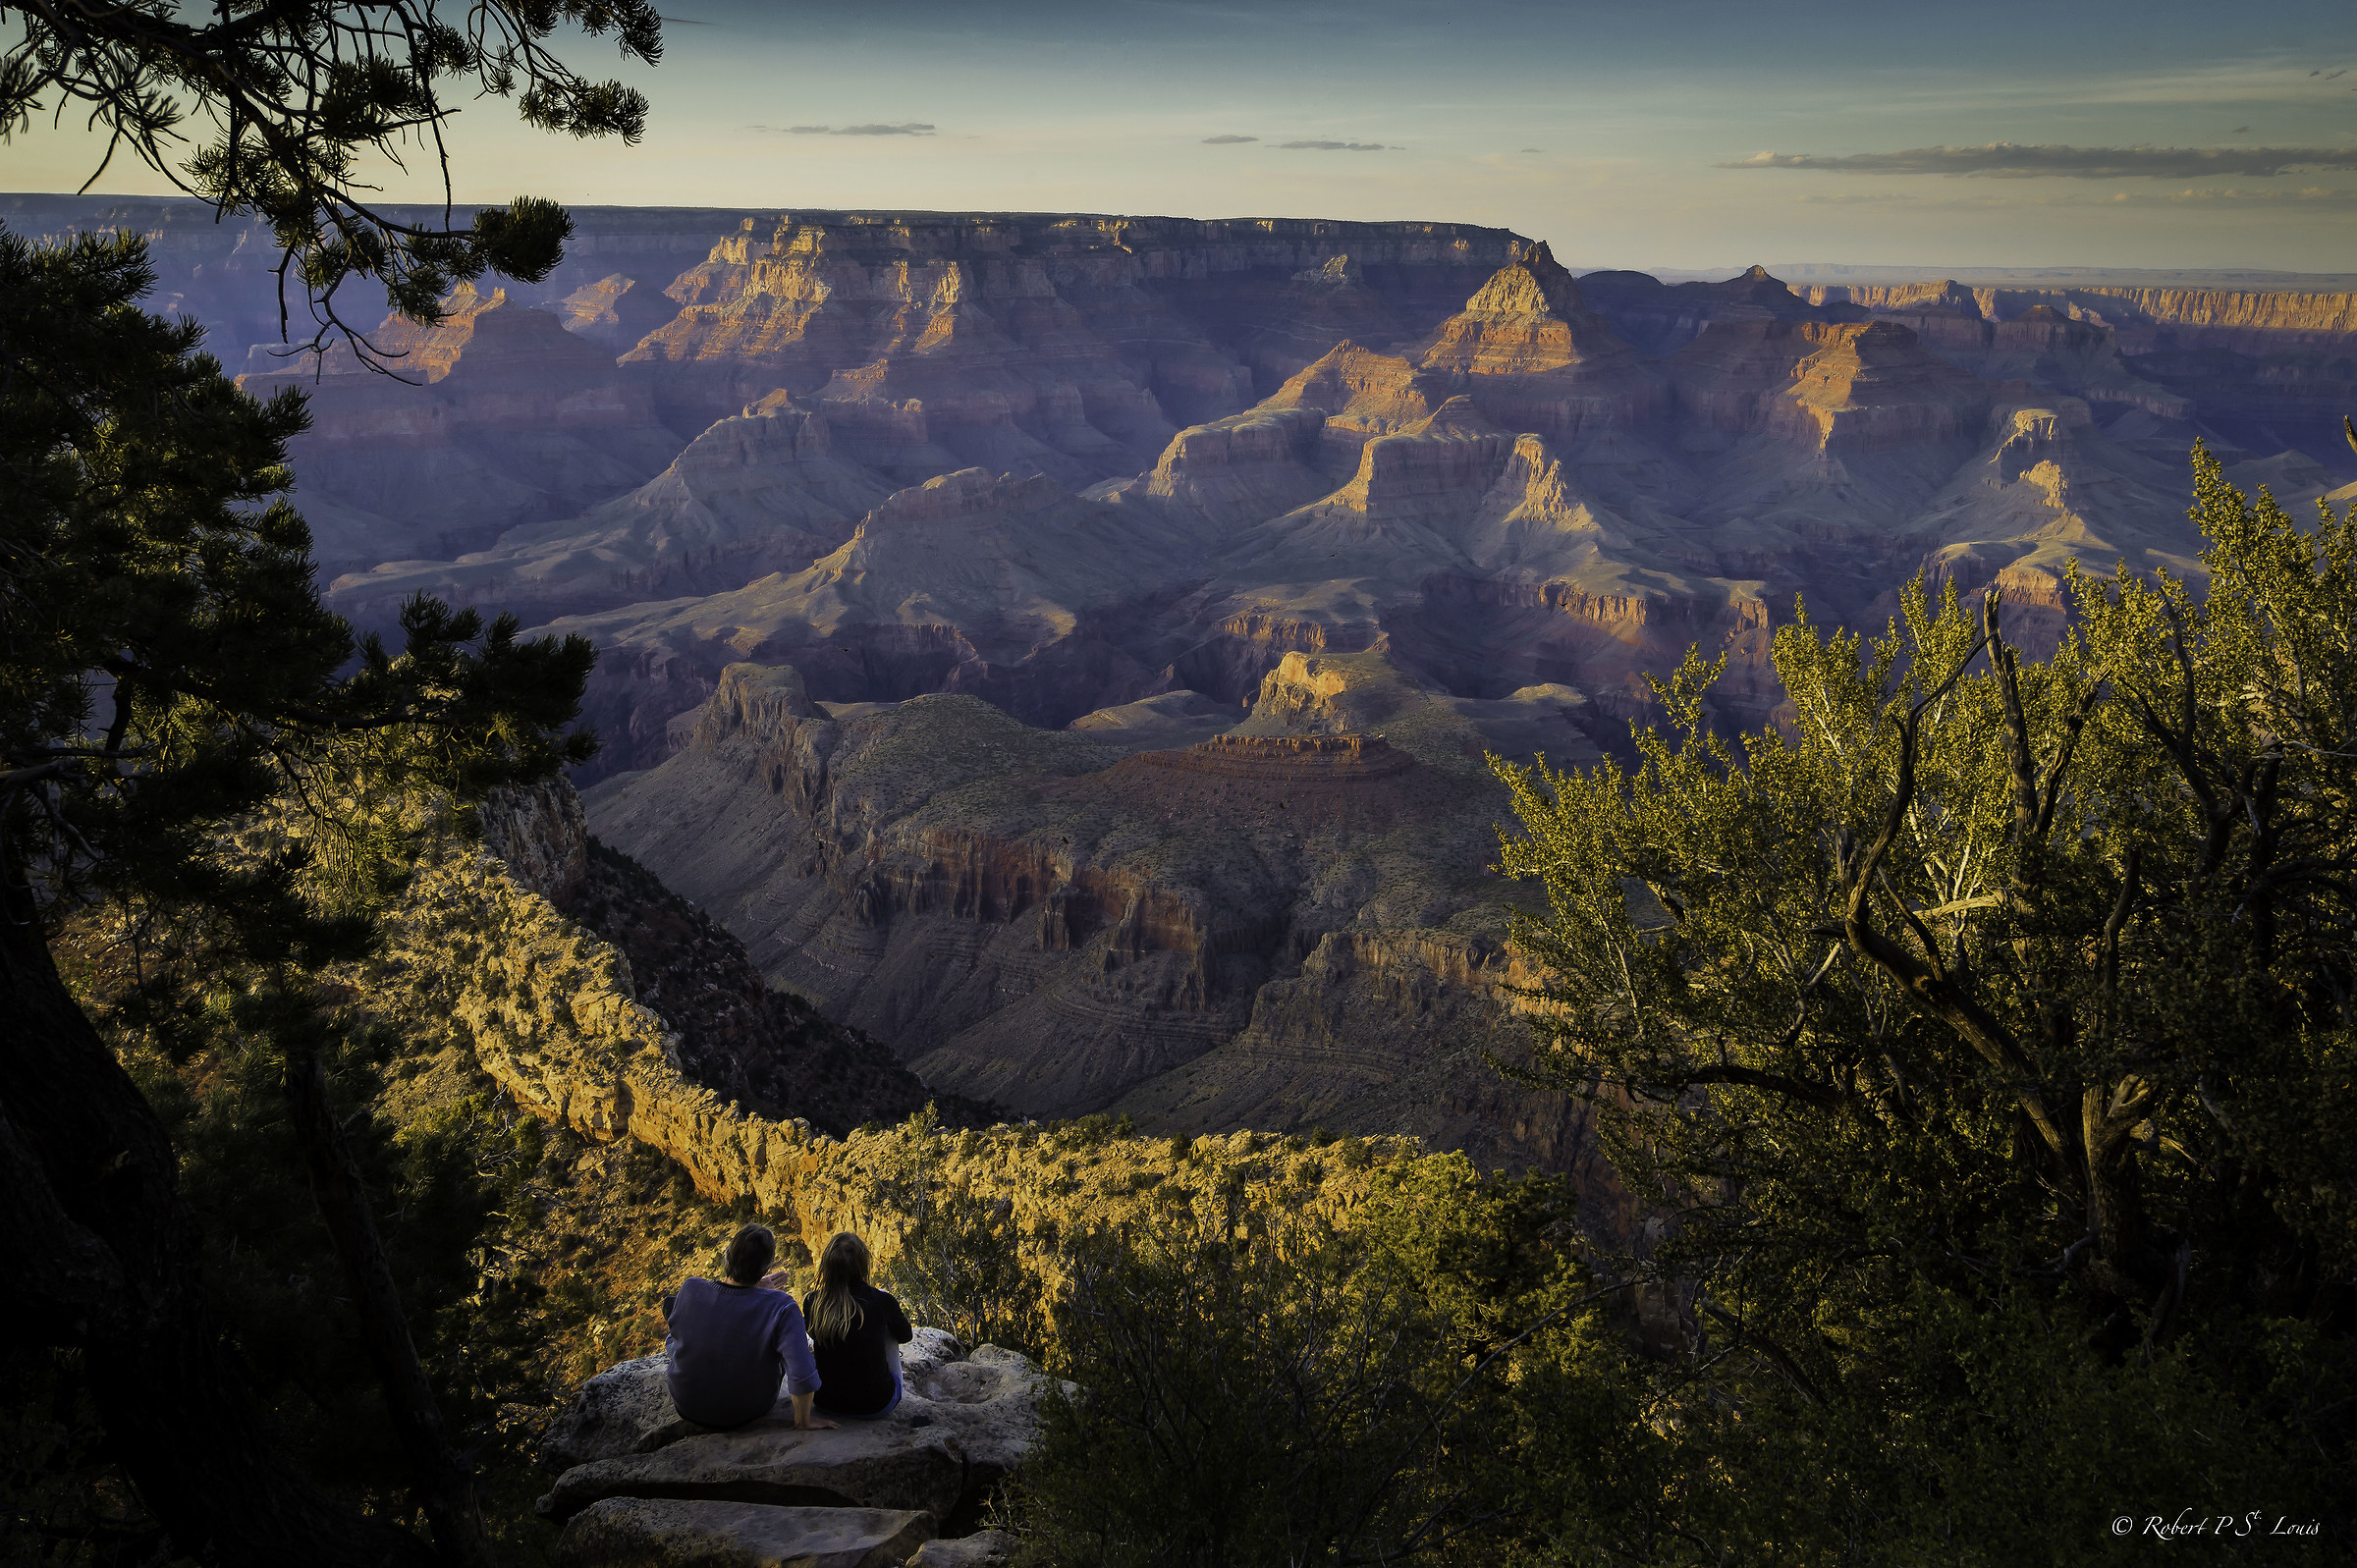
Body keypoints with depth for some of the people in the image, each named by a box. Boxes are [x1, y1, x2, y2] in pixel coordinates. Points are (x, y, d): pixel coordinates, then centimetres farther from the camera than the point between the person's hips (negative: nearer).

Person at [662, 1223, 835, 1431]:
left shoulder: (690, 1289, -21)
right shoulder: (780, 1307, -30)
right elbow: (802, 1373, -34)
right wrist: (803, 1420, -16)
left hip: (688, 1407, 2)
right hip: (749, 1412, -2)